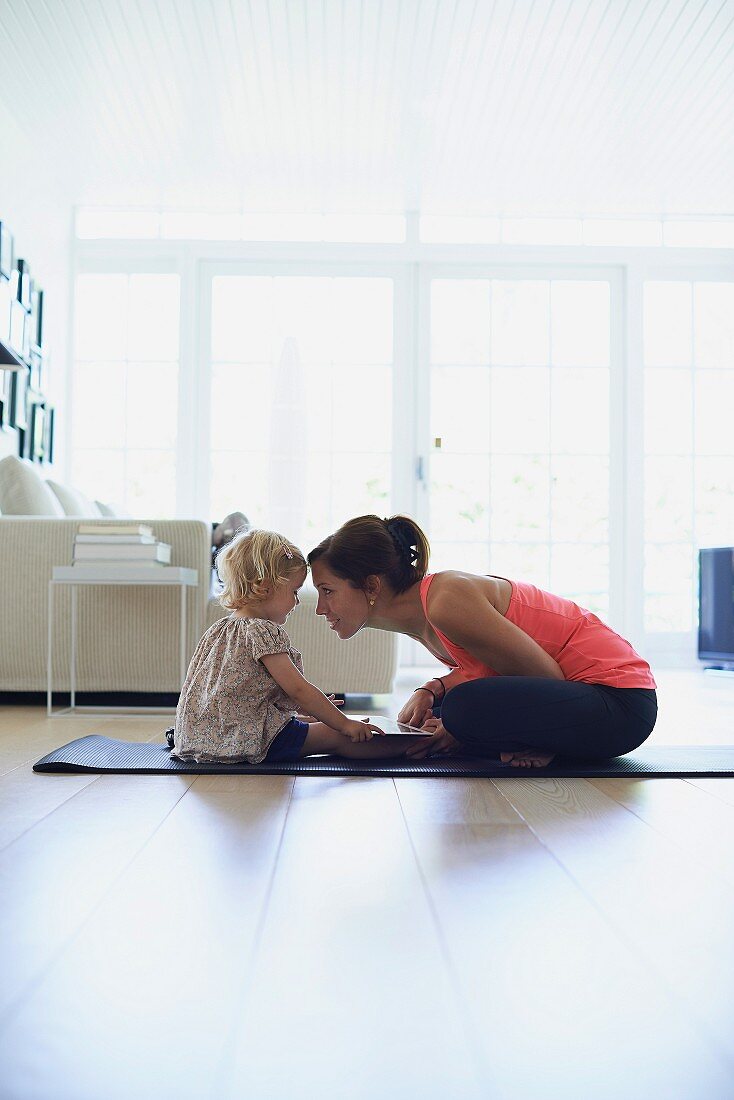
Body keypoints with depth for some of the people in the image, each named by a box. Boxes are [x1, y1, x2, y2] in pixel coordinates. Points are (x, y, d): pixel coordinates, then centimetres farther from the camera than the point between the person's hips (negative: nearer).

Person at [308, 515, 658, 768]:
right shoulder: (417, 615, 3)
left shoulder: (447, 602, -25)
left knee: (464, 708, -31)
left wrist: (463, 729, -15)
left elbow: (547, 675, -19)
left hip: (618, 701, -9)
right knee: (433, 714, 12)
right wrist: (429, 692, -6)